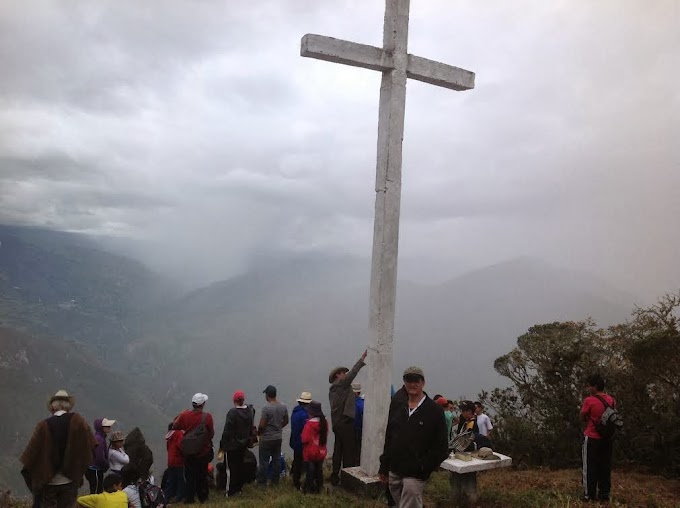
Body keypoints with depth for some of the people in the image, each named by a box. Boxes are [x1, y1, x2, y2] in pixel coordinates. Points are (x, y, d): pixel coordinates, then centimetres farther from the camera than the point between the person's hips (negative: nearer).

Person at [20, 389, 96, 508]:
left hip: (48, 481, 0)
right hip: (70, 480, 1)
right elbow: (91, 445, -8)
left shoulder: (43, 426, -11)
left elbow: (31, 453, -6)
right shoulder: (77, 421, -8)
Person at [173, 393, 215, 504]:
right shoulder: (207, 416, -20)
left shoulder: (184, 415, -15)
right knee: (202, 475, 17)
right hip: (204, 451, -1)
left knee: (190, 475, 15)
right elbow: (212, 434, -11)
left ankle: (189, 498, 16)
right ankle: (203, 497, 26)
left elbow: (175, 427, -1)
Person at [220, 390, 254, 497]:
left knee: (233, 467, 4)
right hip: (244, 443, 6)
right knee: (240, 465, 18)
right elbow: (251, 427, 7)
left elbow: (227, 431, -19)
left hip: (233, 445, -6)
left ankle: (232, 491, 10)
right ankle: (239, 488, 29)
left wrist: (222, 445, -10)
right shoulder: (250, 411, -3)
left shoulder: (232, 412, -23)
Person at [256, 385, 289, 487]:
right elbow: (286, 421, 9)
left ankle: (262, 482, 13)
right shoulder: (283, 406, -1)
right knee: (276, 460, 14)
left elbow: (262, 425, -19)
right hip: (278, 437, 6)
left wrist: (259, 432, 0)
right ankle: (275, 481, 22)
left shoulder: (266, 408, -21)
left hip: (267, 439, -6)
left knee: (264, 461, 5)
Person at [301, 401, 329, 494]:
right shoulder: (324, 422, -5)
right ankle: (319, 487, 27)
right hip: (321, 452, 5)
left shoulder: (309, 424, -23)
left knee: (310, 471, 8)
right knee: (319, 470, 17)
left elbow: (305, 439, -23)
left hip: (310, 452, -5)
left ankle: (309, 489, 17)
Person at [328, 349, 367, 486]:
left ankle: (335, 477, 18)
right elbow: (352, 373, -16)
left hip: (337, 423, 10)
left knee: (338, 450, 13)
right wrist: (362, 359, -13)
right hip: (345, 423, -10)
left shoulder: (333, 389, 18)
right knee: (349, 451, -5)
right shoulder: (341, 385, -9)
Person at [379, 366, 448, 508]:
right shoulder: (396, 406, 7)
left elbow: (441, 448, -6)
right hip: (394, 472, 5)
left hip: (415, 476, -5)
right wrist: (384, 467, 11)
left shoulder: (434, 410, -7)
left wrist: (424, 467, -13)